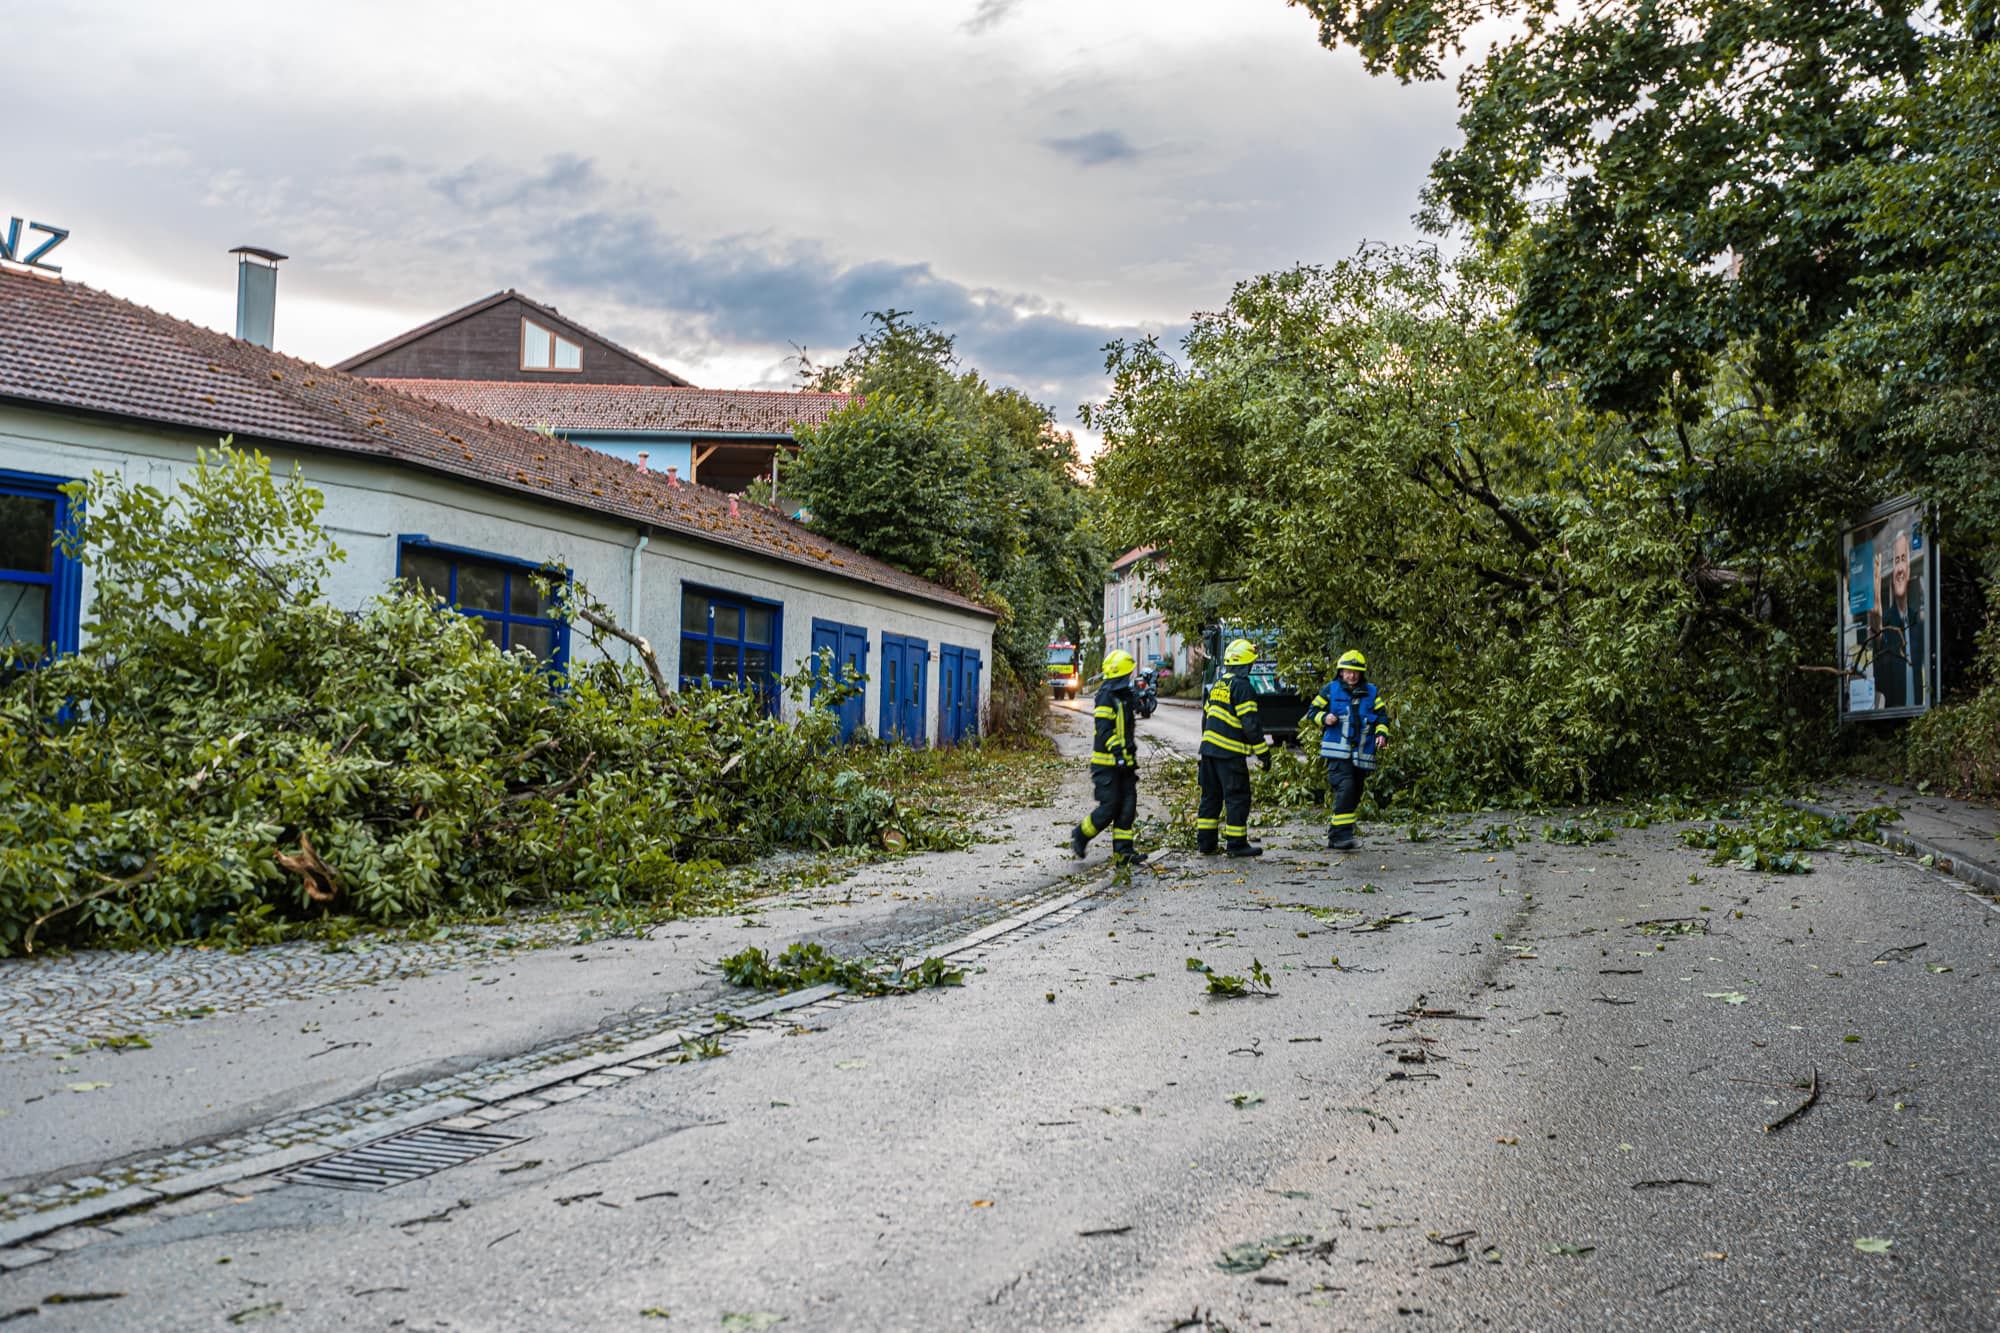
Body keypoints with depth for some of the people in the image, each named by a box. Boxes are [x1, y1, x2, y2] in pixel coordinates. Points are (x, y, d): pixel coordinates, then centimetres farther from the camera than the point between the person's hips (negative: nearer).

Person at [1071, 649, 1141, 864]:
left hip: (1123, 762, 9)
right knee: (1109, 807, -7)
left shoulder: (1124, 694, 16)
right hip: (1107, 763, -9)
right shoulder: (1106, 695, -14)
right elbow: (1104, 729, -21)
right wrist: (1117, 752, -27)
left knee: (1128, 806, 3)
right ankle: (1079, 836, 13)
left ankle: (1122, 851, 6)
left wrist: (1131, 754, 26)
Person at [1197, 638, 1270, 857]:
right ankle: (1236, 844, 2)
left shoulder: (1218, 684, 15)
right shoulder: (1241, 686, -13)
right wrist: (1263, 752, -12)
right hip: (1230, 753, -9)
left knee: (1211, 795, 13)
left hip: (1209, 747, 9)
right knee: (1238, 797, -1)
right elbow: (1250, 723, -17)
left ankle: (1204, 842, 15)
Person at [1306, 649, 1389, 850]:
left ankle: (1335, 836, 18)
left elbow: (1382, 717, 10)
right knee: (1345, 789, -21)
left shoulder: (1371, 693, 10)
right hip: (1338, 752, -4)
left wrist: (1382, 734, -9)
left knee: (1354, 796, 8)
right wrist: (1324, 718, -11)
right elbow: (1312, 711, 9)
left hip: (1362, 754, 4)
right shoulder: (1331, 690, 4)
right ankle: (1341, 835, -21)